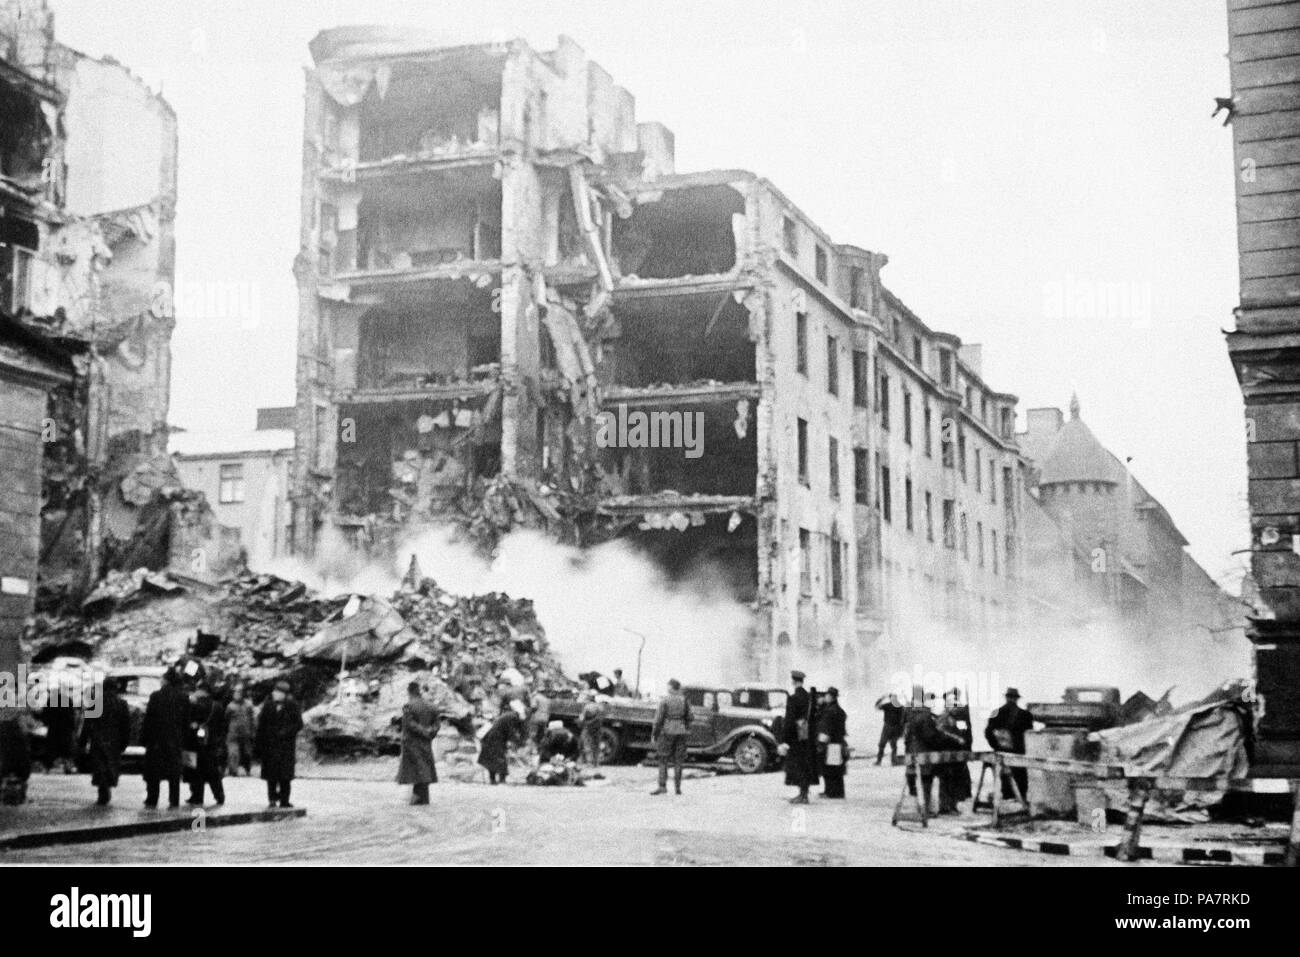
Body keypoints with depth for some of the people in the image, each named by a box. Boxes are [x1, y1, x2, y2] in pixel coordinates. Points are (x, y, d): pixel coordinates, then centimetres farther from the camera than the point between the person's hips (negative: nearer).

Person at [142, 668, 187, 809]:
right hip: (175, 741, 2)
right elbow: (185, 721, 3)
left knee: (153, 772, 6)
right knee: (174, 772, 8)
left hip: (156, 740, -2)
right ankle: (174, 801, 5)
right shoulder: (182, 699, -1)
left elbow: (148, 719, -7)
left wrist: (143, 738, 0)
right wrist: (183, 742, 9)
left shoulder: (156, 696, -8)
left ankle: (152, 800, 6)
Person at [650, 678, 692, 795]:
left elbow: (658, 718, -9)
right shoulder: (684, 700, 3)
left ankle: (662, 786, -4)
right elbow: (688, 717, 6)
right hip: (681, 732, 4)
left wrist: (654, 733, -1)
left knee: (663, 760, 2)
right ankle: (677, 787, 8)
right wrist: (687, 729, 19)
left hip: (667, 732, -4)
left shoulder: (665, 700, -9)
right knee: (678, 761, 8)